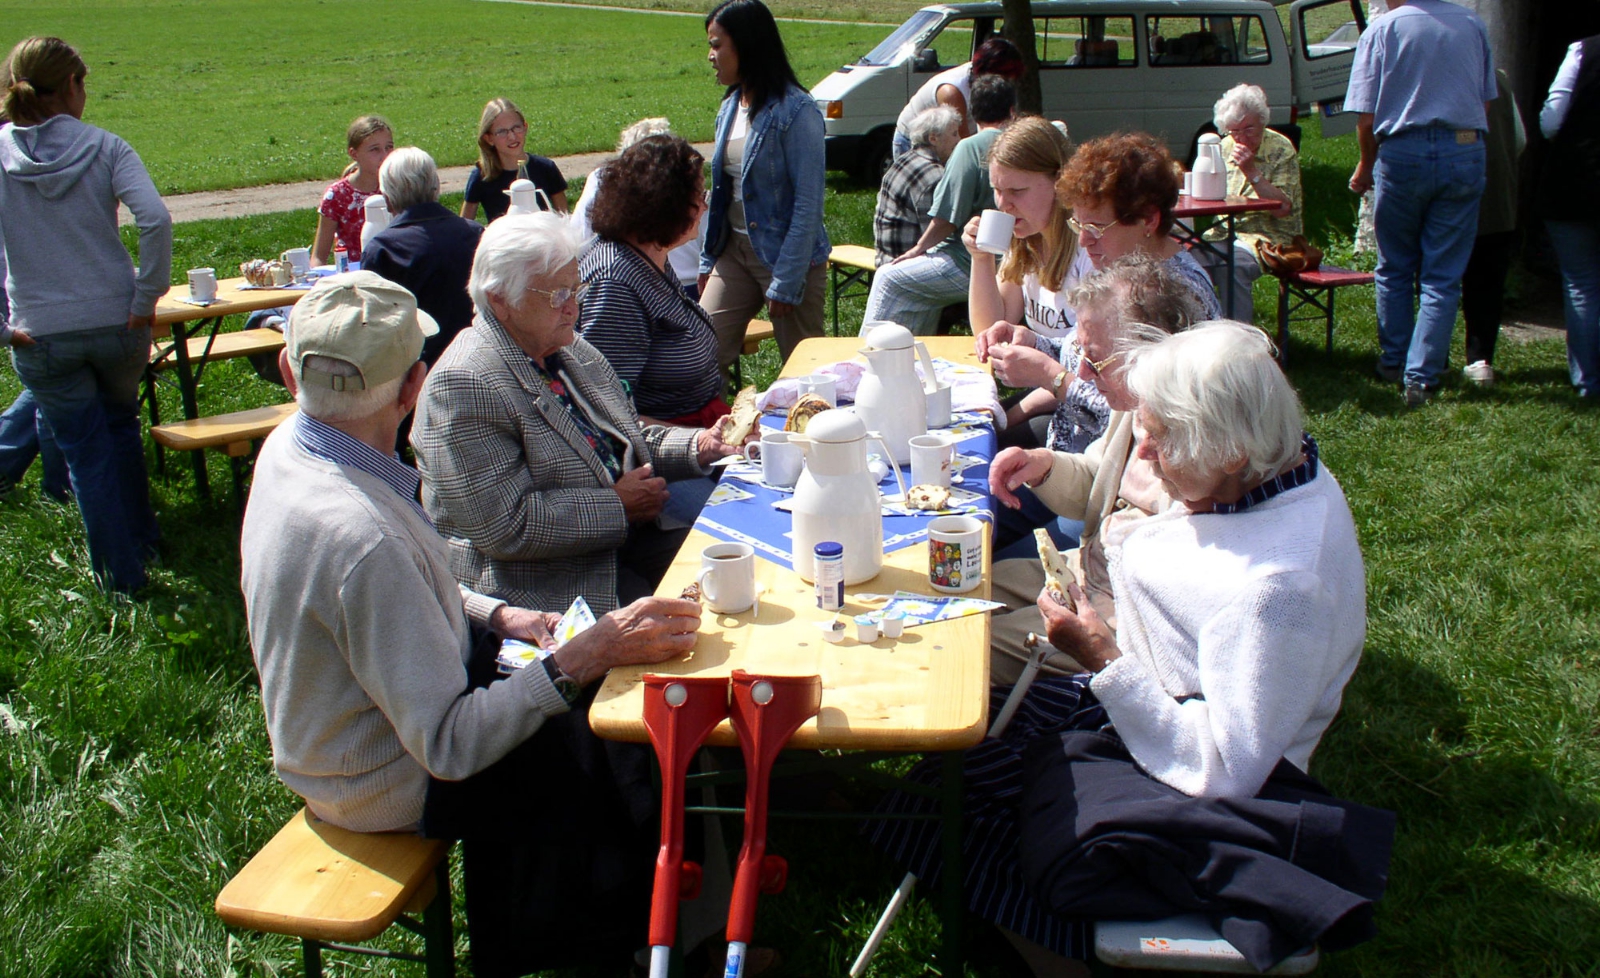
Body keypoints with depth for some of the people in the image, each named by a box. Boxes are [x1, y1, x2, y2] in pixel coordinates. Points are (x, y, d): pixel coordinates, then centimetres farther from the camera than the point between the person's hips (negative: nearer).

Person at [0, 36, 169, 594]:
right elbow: (156, 220, -19)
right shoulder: (104, 148, -6)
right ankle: (142, 537, 37)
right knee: (121, 424, 25)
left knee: (84, 450, 12)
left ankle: (122, 574, 19)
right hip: (116, 322, 0)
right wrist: (146, 299, -11)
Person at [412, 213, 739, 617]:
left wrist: (696, 446, 3)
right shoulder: (464, 386, -17)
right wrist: (616, 507, -17)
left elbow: (625, 442, 22)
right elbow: (502, 527, -23)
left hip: (625, 539, 9)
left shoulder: (571, 349, 12)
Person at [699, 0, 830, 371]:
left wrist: (786, 282, -19)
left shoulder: (796, 111, -16)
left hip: (787, 255, -7)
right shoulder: (730, 107, 8)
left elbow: (809, 204, -18)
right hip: (734, 250, 7)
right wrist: (708, 260, 13)